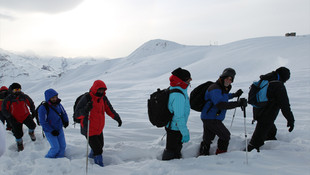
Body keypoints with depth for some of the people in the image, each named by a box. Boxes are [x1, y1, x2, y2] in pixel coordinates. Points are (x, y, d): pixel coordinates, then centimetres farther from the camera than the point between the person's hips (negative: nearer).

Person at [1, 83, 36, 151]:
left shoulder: (24, 97, -5)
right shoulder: (8, 99, -9)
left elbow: (31, 104, 11)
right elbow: (4, 110, -4)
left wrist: (33, 112, 5)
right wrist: (10, 117, -13)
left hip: (26, 116, 1)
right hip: (15, 119, 0)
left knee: (32, 125, -22)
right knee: (18, 134, 5)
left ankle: (31, 133, 14)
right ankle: (19, 144, 33)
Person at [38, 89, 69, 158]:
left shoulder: (58, 104, -4)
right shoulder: (43, 108, -22)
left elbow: (64, 113, 14)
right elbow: (43, 122, -19)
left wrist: (66, 121, -2)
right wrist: (52, 131, -20)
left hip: (59, 129, 6)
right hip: (49, 131, -6)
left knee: (63, 146, 9)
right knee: (56, 148, -7)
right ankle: (48, 159, 19)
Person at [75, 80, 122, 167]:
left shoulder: (103, 98, -1)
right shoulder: (86, 98, -21)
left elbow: (109, 109, 13)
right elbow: (78, 113, -24)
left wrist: (117, 118, 13)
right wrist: (86, 109, -42)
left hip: (99, 129, 8)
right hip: (90, 130, -8)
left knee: (100, 146, 26)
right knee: (97, 150, -8)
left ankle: (91, 156, 53)